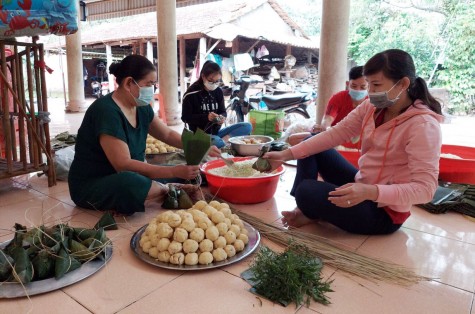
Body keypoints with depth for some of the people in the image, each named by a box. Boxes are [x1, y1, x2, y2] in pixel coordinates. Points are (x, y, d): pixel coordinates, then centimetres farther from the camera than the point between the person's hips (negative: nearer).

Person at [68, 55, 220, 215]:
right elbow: (123, 165, -31)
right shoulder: (107, 111, -25)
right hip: (90, 185, -7)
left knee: (185, 175, -1)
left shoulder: (142, 107, 0)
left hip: (131, 177, 7)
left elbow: (168, 134, 11)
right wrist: (175, 171, -35)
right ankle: (169, 191, -14)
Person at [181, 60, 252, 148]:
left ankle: (223, 140, -23)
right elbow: (185, 117, -8)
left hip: (216, 132, 6)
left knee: (247, 126, -13)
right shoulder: (191, 93, -9)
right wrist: (206, 117, -22)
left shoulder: (218, 91, 5)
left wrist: (222, 117, -14)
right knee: (216, 142, -41)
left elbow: (223, 111, 12)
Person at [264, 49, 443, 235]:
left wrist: (370, 192, -41)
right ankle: (305, 210, -1)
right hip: (361, 186, 8)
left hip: (383, 212, -8)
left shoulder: (423, 125, -23)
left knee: (307, 191, -24)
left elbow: (425, 189, -27)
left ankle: (314, 214, 11)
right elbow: (336, 134, -6)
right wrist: (287, 155, -13)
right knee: (312, 149, 5)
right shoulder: (373, 107, -3)